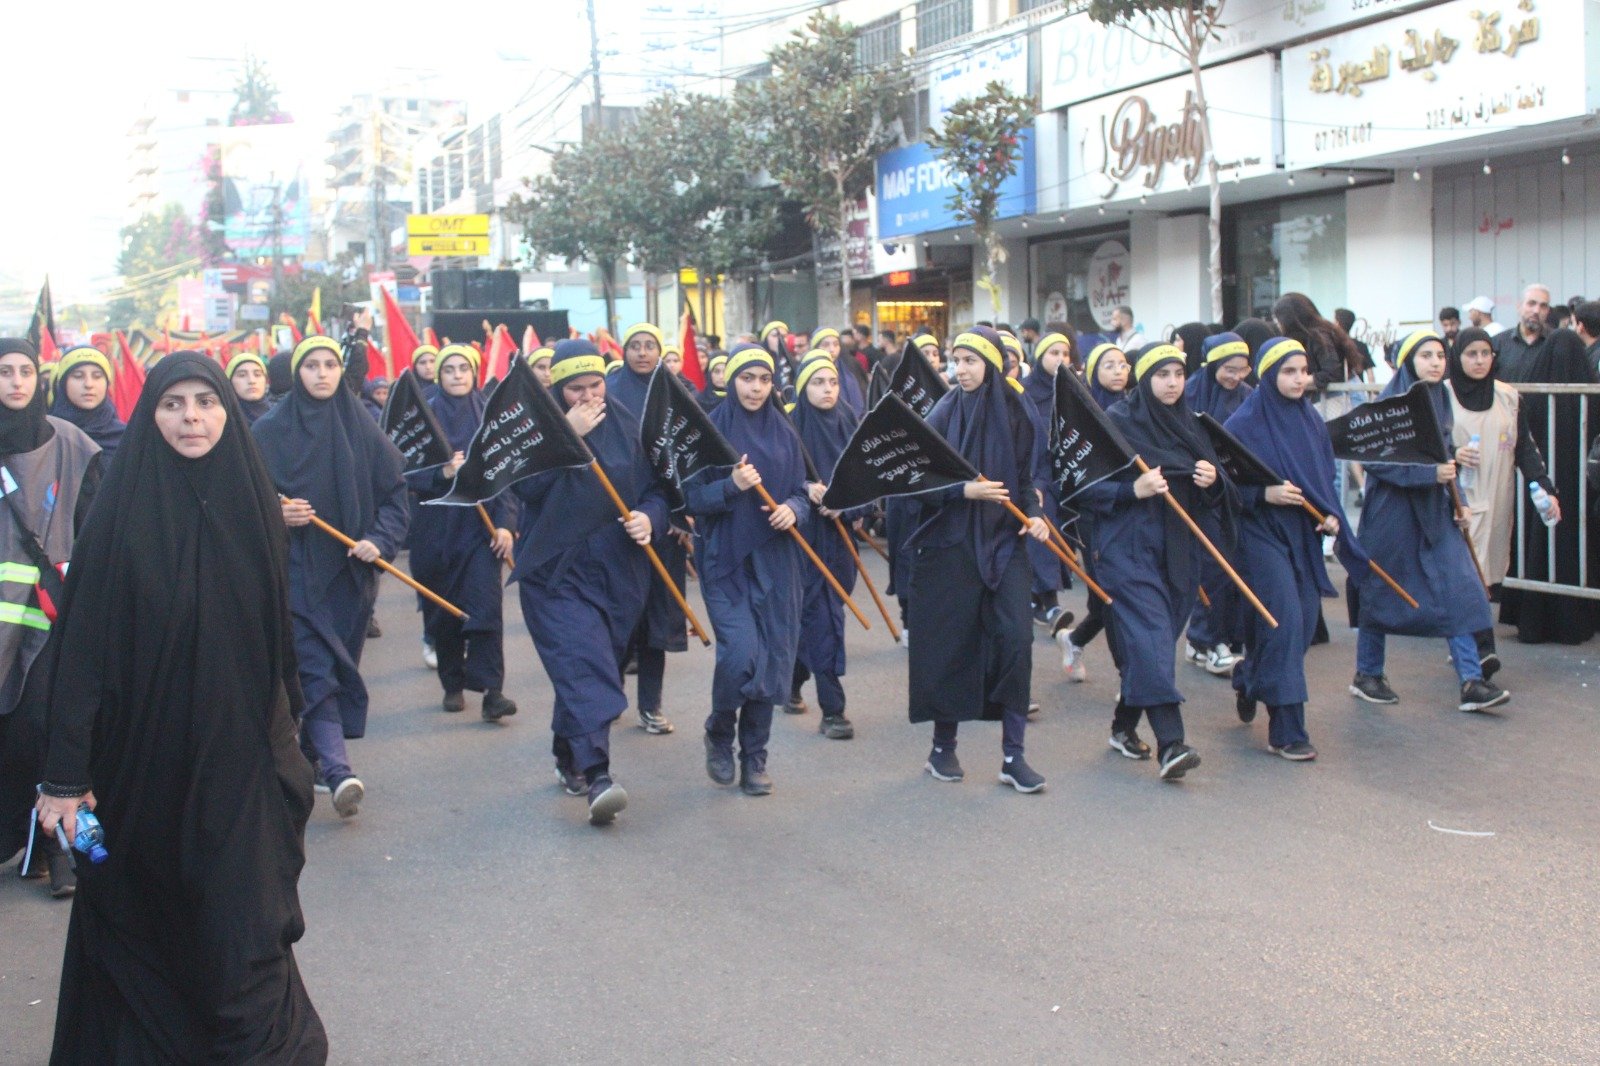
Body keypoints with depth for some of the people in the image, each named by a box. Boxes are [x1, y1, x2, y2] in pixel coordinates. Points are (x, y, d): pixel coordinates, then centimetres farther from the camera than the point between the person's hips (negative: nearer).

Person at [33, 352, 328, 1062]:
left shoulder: (254, 501, 1)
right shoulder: (123, 511, -10)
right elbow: (81, 646, -12)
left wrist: (283, 733, 12)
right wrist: (64, 774, -14)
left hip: (239, 755, 2)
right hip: (144, 757, -2)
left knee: (243, 932, 3)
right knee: (143, 923, 11)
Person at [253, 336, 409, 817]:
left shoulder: (364, 429, 6)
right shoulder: (270, 430, 1)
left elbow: (394, 494, 6)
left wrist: (379, 540, -9)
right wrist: (275, 513, -17)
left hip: (350, 571, 3)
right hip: (295, 567, -3)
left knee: (341, 666, 7)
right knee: (316, 667, -13)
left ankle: (313, 756, 22)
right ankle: (338, 772, -23)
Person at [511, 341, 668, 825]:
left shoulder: (626, 426, 7)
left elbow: (656, 488, 10)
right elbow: (525, 486, -15)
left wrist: (649, 517, -11)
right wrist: (568, 437, -18)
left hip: (618, 571, 4)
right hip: (556, 569, -3)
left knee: (592, 667, 11)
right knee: (583, 664, -17)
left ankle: (568, 757, 31)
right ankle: (597, 774, -25)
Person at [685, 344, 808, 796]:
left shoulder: (783, 432, 8)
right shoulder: (711, 430, -3)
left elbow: (800, 491, 13)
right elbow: (693, 498, -6)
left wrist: (792, 508, -9)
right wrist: (731, 486, -23)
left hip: (774, 560, 4)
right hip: (726, 559, -4)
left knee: (771, 660, 3)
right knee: (740, 653, -17)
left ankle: (754, 757, 18)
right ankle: (718, 733, 12)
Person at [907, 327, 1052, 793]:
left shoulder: (1014, 413, 4)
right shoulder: (944, 414, -4)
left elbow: (1024, 476, 13)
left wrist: (1033, 513, -5)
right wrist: (964, 491, -20)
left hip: (1003, 539, 2)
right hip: (951, 543, -2)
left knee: (1015, 639, -7)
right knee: (951, 645, 2)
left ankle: (1013, 755, 1)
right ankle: (942, 747, 19)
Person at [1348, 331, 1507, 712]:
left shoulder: (1441, 400, 8)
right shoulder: (1388, 403, -12)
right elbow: (1374, 461, -17)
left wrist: (1456, 499, 8)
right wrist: (1429, 472, -24)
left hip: (1434, 509, 6)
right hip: (1391, 510, -6)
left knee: (1458, 590, -3)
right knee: (1382, 591, 5)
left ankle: (1471, 682, -3)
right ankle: (1367, 675, 21)